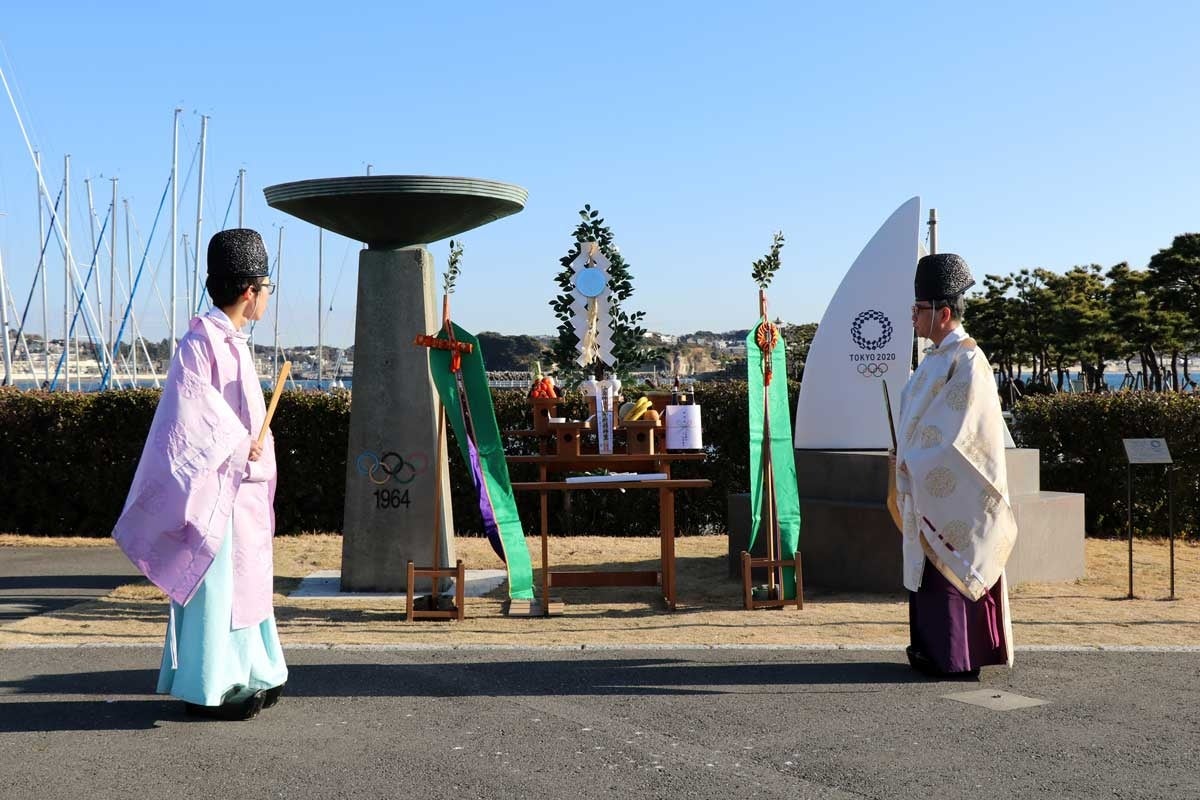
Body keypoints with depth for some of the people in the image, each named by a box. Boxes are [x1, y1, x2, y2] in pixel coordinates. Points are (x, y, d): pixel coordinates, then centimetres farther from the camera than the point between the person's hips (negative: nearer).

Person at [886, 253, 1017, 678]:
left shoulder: (965, 360, -15)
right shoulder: (939, 357, 14)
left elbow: (957, 431, -20)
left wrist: (913, 464, -15)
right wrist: (907, 463, 11)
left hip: (952, 489, -9)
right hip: (929, 482, 9)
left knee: (949, 570, -4)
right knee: (932, 569, 13)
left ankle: (954, 656, 3)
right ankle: (935, 647, 21)